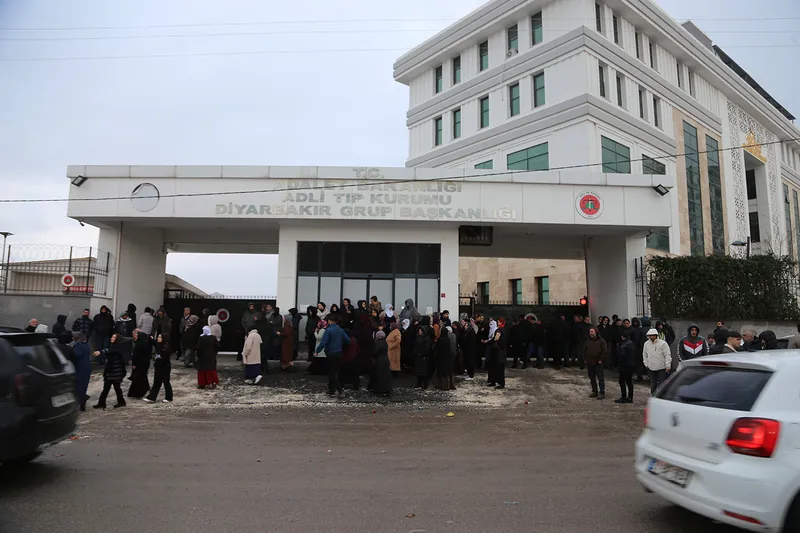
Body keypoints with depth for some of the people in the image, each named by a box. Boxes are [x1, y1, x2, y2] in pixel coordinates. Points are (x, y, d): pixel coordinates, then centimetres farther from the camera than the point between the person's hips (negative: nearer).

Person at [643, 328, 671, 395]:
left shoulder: (663, 343, -10)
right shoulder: (646, 344, 5)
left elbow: (667, 355, -9)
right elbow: (644, 355, 17)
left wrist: (668, 366, -13)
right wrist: (646, 364, 11)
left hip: (661, 368, -4)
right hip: (651, 368, 4)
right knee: (653, 385, 12)